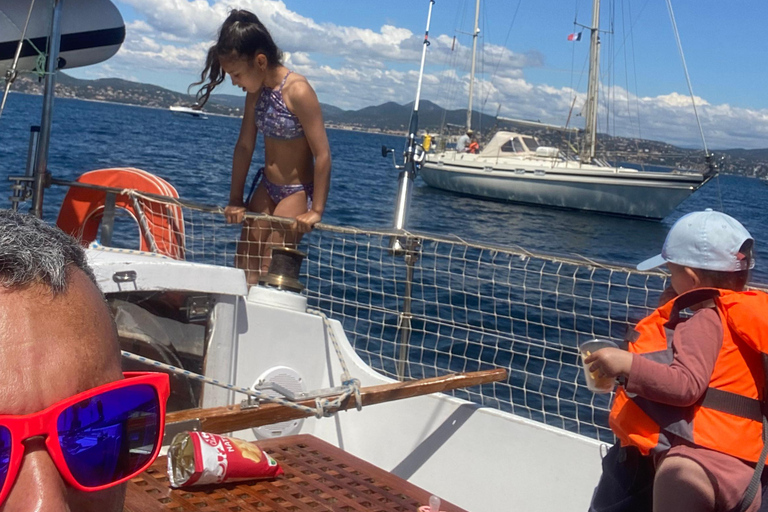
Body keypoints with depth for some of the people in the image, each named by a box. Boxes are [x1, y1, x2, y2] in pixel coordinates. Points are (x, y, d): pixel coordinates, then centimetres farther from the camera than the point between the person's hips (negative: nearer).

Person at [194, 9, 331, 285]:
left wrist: (316, 211, -21)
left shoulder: (297, 91, -25)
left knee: (269, 269, -7)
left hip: (298, 192, -7)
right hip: (266, 187, 8)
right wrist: (235, 200, 5)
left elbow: (322, 155, -24)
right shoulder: (256, 91, -2)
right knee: (244, 264, 6)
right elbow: (244, 147, 3)